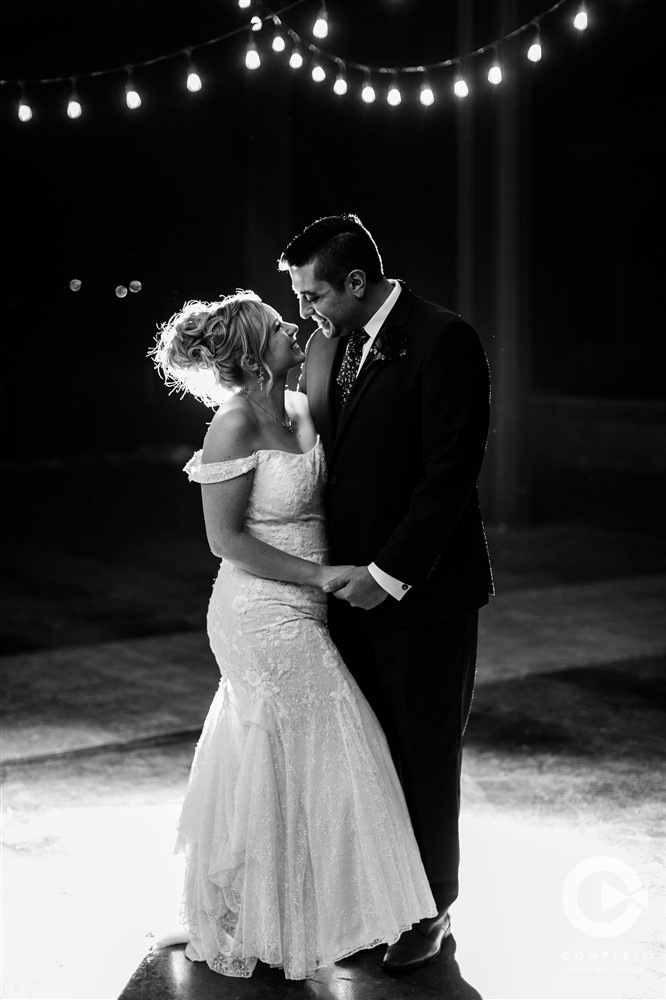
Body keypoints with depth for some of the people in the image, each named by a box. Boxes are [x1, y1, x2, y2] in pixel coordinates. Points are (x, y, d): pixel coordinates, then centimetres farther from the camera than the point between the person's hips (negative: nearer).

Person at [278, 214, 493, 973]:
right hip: (349, 587, 6)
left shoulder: (444, 342, -14)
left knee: (424, 758, 8)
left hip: (420, 592, -6)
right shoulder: (325, 342, 7)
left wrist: (389, 573, -16)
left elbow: (450, 473, -17)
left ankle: (430, 911, 24)